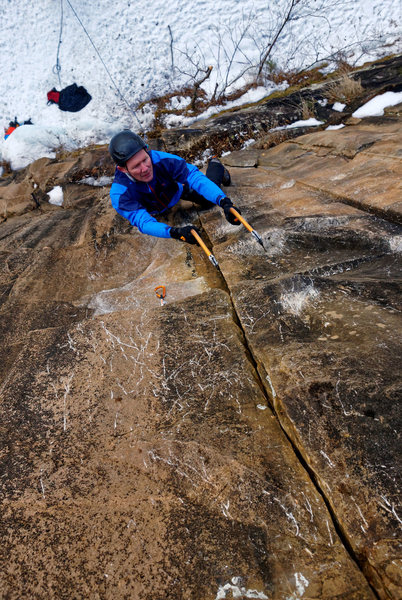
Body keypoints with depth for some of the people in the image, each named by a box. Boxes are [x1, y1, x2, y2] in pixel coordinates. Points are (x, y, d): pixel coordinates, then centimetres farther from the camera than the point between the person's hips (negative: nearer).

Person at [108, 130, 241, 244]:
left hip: (177, 188, 0)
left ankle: (217, 166, 31)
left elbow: (195, 177, -47)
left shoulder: (161, 159, -42)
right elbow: (143, 222, -49)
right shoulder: (119, 194, -42)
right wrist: (175, 232, -68)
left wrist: (223, 201, -63)